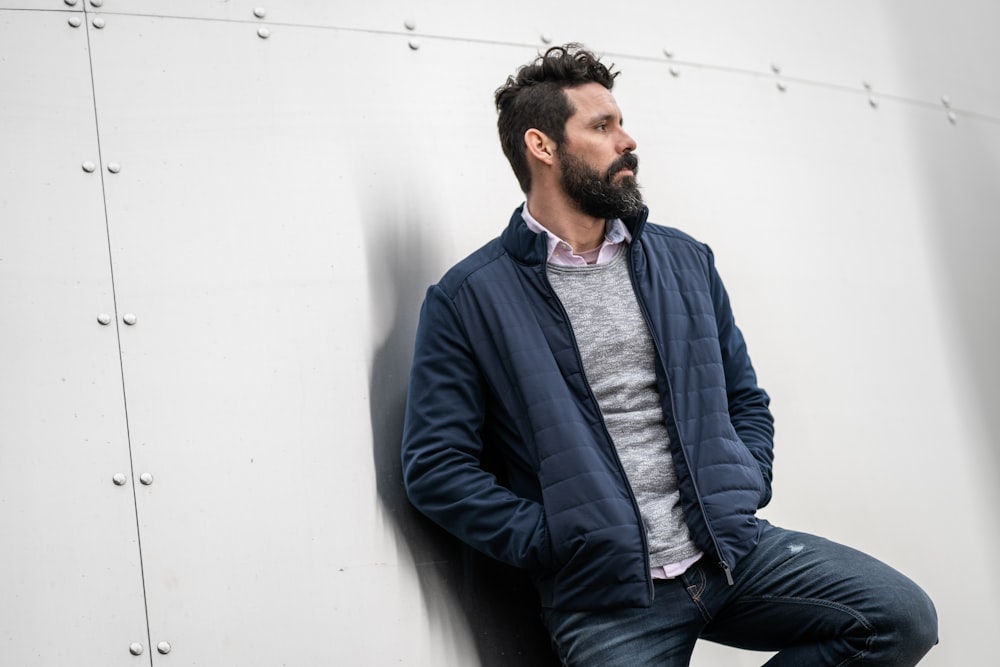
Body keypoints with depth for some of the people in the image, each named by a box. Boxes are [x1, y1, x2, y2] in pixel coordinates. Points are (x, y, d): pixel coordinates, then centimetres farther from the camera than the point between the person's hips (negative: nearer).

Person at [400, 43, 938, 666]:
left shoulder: (686, 261, 13)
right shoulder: (467, 299, -2)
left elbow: (745, 398, 21)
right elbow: (436, 464, -6)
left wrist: (742, 499, 4)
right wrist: (555, 544, -12)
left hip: (732, 547, 5)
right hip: (604, 598, -5)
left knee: (904, 616, -9)